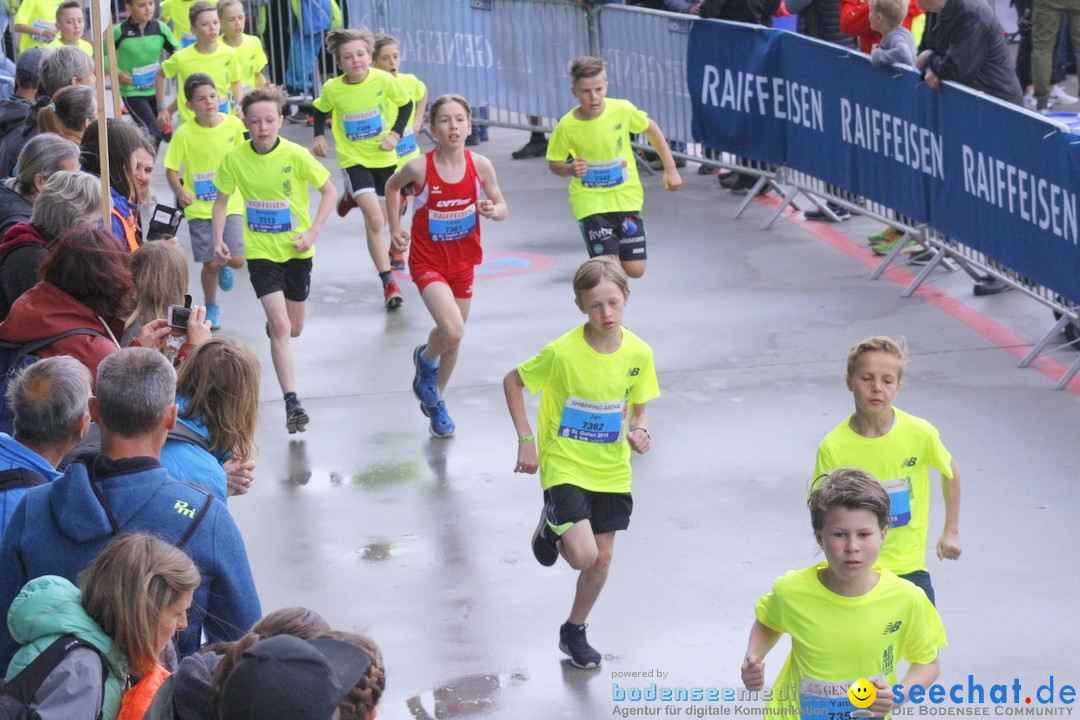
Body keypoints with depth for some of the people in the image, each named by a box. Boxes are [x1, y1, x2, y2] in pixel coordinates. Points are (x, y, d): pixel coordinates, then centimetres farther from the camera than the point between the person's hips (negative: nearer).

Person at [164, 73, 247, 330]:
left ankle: (224, 267, 30)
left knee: (236, 259, -9)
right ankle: (211, 307, 29)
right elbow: (171, 169, -6)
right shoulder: (184, 133, -12)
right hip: (199, 208, -1)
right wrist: (181, 193, -23)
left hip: (230, 204, 1)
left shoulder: (233, 124, -7)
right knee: (211, 263, 2)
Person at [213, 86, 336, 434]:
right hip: (261, 252, -1)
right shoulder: (235, 158, -9)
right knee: (280, 325, -15)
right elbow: (222, 199, 7)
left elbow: (329, 190, -4)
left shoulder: (296, 155, -14)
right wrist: (218, 239, -4)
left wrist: (314, 231, -13)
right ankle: (292, 402, -16)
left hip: (296, 251, 1)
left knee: (293, 328, 14)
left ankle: (273, 325, 53)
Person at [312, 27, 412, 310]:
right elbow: (321, 110, 9)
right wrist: (319, 136, -5)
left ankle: (353, 197, 49)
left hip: (384, 158, 2)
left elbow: (406, 104, 1)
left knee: (375, 220, 14)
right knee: (374, 222, -15)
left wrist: (396, 133, -11)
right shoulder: (332, 88, -13)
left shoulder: (384, 80, -15)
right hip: (353, 159, -2)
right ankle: (388, 283, -8)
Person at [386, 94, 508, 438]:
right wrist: (395, 228, 2)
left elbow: (501, 206, 2)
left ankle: (435, 401, 39)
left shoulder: (480, 166, -11)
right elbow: (392, 187, 5)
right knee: (452, 331, -23)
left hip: (463, 260, 4)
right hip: (428, 261, -4)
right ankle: (426, 360, 13)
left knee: (452, 336, 14)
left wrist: (493, 210, -21)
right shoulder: (419, 167, -17)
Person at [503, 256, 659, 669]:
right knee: (582, 555, -17)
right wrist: (526, 441, -10)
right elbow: (512, 381, -6)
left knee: (602, 558, 9)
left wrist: (638, 431, -16)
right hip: (564, 465, -4)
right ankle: (550, 529, 19)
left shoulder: (638, 353, -8)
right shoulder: (563, 352, -20)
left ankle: (574, 632, 33)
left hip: (611, 470, 4)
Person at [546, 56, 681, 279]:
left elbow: (651, 129, 6)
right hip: (590, 201, -2)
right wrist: (570, 169, -22)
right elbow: (554, 163, 0)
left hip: (626, 196, 2)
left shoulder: (623, 110, -13)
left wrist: (670, 169, 7)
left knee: (635, 270, 3)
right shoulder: (567, 126, -15)